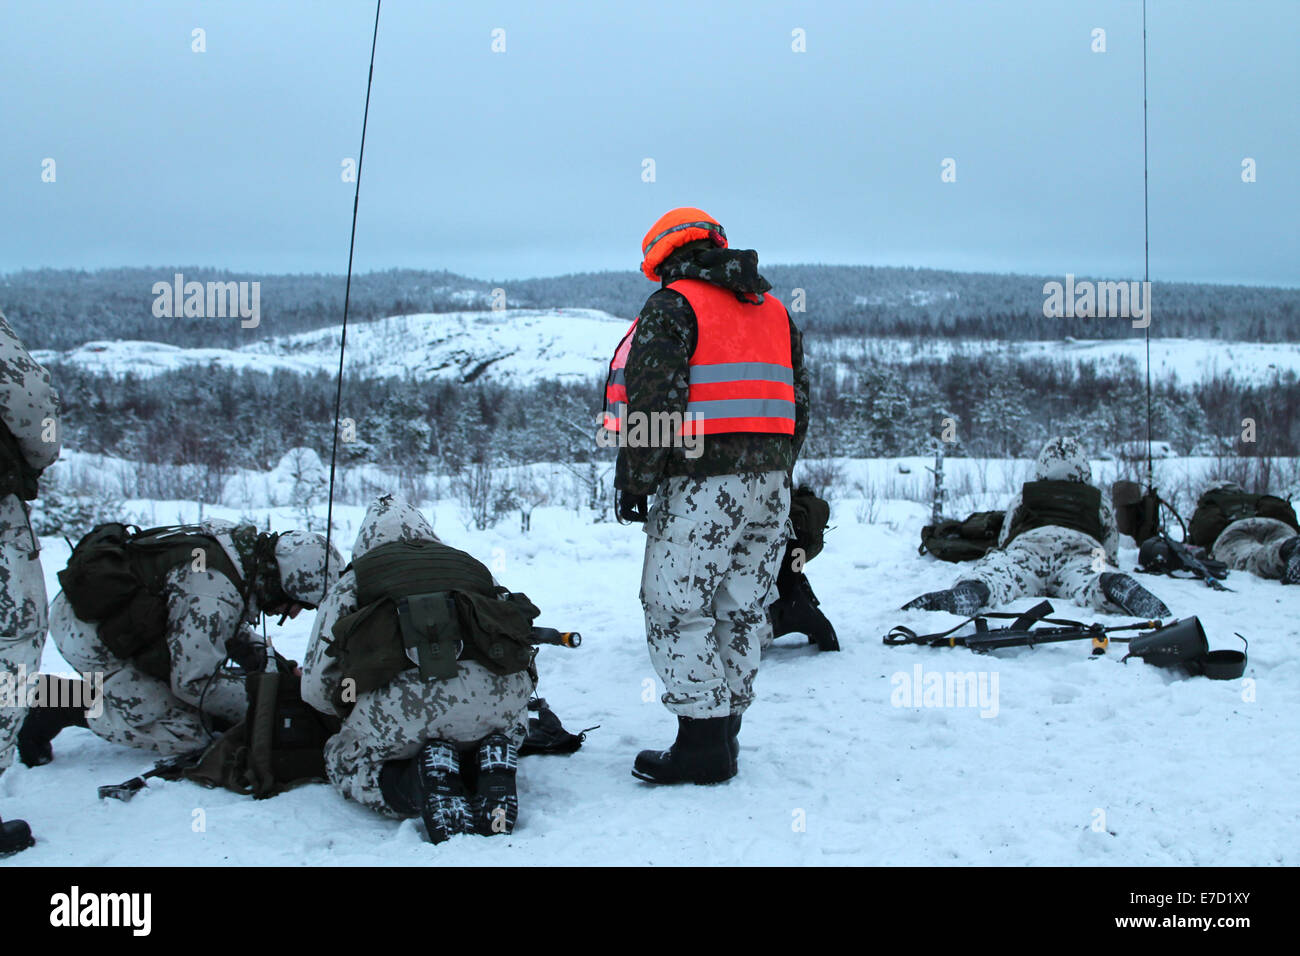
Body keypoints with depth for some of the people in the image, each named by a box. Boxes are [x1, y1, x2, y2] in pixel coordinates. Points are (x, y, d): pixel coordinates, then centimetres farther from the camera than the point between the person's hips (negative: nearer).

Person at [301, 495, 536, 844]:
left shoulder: (356, 578, 28)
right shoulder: (471, 565, 35)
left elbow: (315, 687, 21)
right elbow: (516, 645, 32)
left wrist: (356, 711, 43)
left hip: (404, 695, -2)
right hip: (499, 693, 3)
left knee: (346, 763, 26)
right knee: (505, 733, 37)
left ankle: (425, 784, -4)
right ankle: (494, 766, 2)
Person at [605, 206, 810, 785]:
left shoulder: (672, 307, -5)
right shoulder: (774, 311, 18)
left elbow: (654, 400, -14)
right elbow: (798, 403, 17)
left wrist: (634, 480, -8)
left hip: (700, 483, -8)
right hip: (769, 486, 8)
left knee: (678, 611, -2)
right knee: (742, 612, 11)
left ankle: (702, 747, -2)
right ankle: (724, 733, 19)